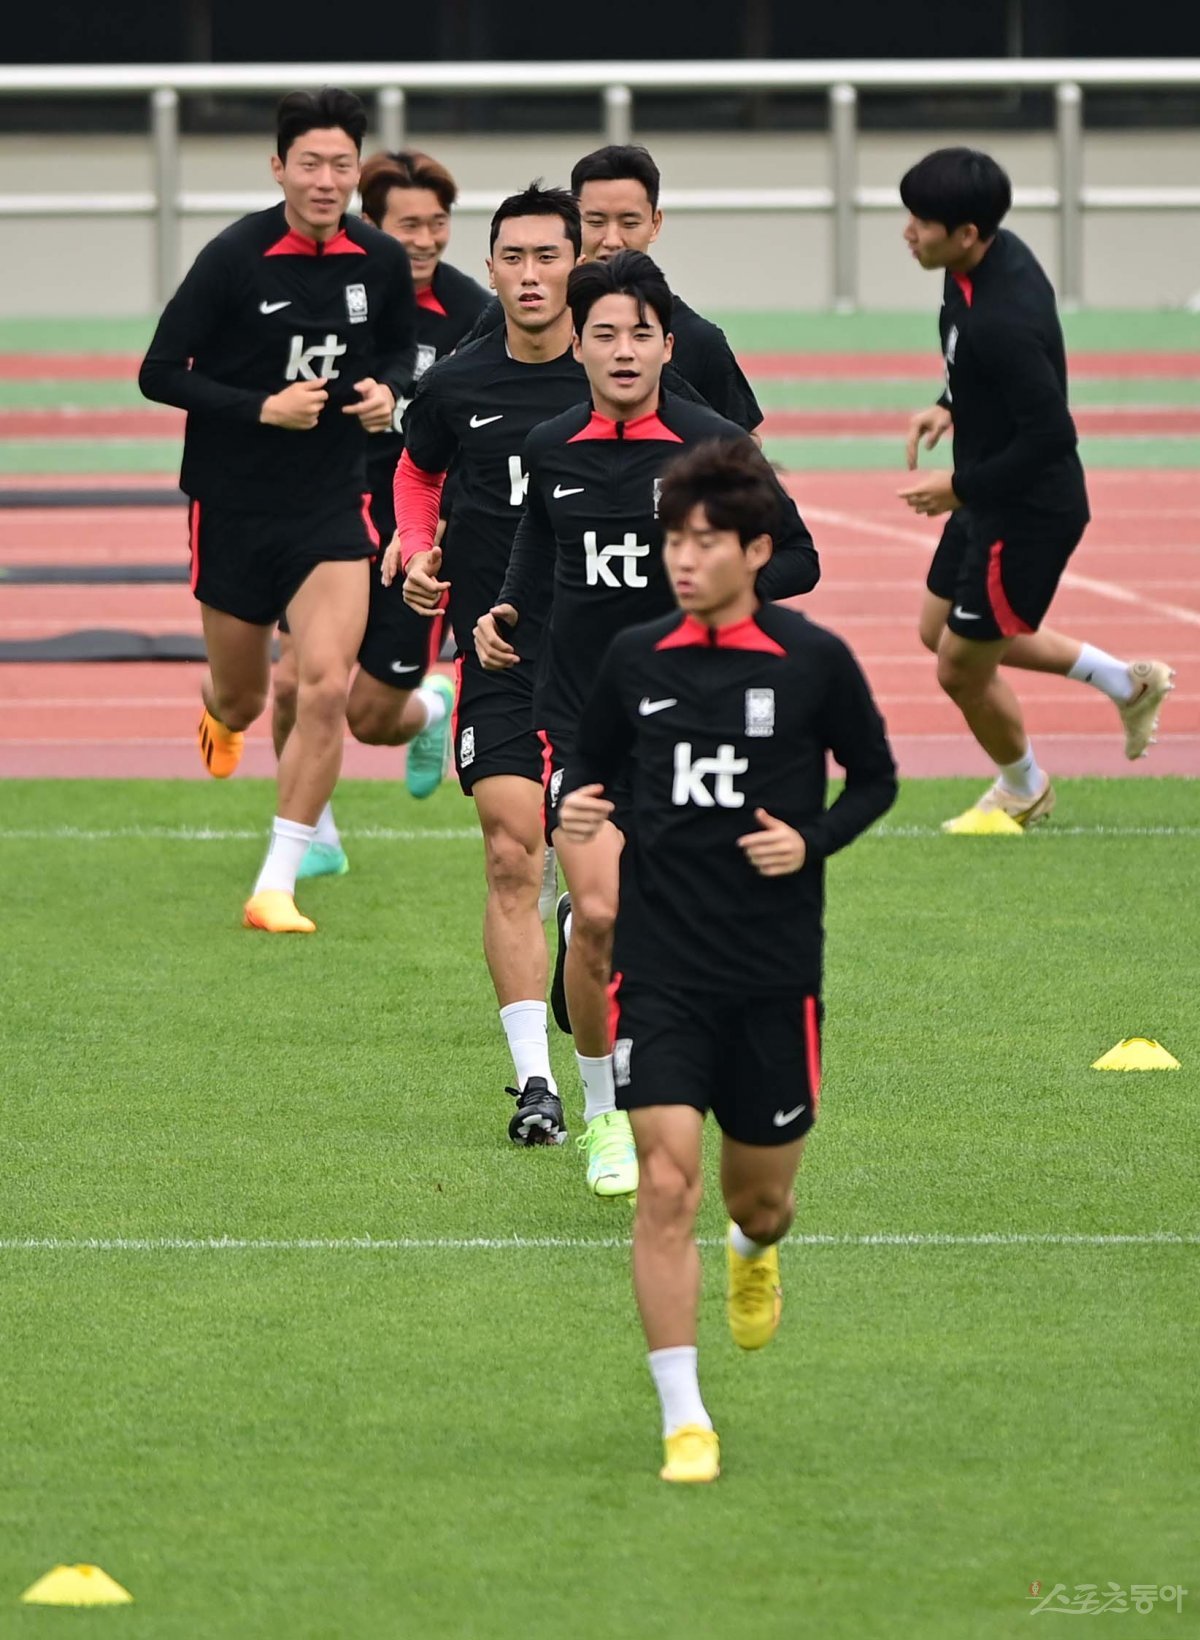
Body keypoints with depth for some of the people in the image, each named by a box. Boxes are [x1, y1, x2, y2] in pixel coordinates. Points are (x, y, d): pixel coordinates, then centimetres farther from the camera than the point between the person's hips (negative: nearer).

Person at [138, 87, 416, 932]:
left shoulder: (383, 262, -3)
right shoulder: (235, 258, -14)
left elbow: (400, 352, 16)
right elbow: (160, 372, -11)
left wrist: (387, 392, -7)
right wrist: (264, 408, -20)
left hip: (332, 506, 1)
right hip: (234, 505, -1)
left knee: (325, 688, -15)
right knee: (241, 699, 12)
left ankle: (278, 886, -7)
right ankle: (221, 716, 53)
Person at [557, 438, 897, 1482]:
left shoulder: (815, 661, -3)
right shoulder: (635, 660, 1)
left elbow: (876, 778, 8)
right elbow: (594, 769, 15)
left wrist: (813, 842, -9)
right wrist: (577, 813, -8)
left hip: (775, 970, 0)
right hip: (662, 965, 0)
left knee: (760, 1189, 13)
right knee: (667, 1182, -13)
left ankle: (757, 1251, 53)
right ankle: (684, 1421, -8)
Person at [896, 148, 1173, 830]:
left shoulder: (1001, 318, -33)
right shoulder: (996, 258, -4)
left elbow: (1050, 434, -31)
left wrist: (961, 487, -21)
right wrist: (952, 407, 5)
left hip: (1027, 514, -10)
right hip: (993, 500, 10)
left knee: (962, 666, 8)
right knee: (942, 630, 24)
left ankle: (1023, 791, 37)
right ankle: (1127, 681, 33)